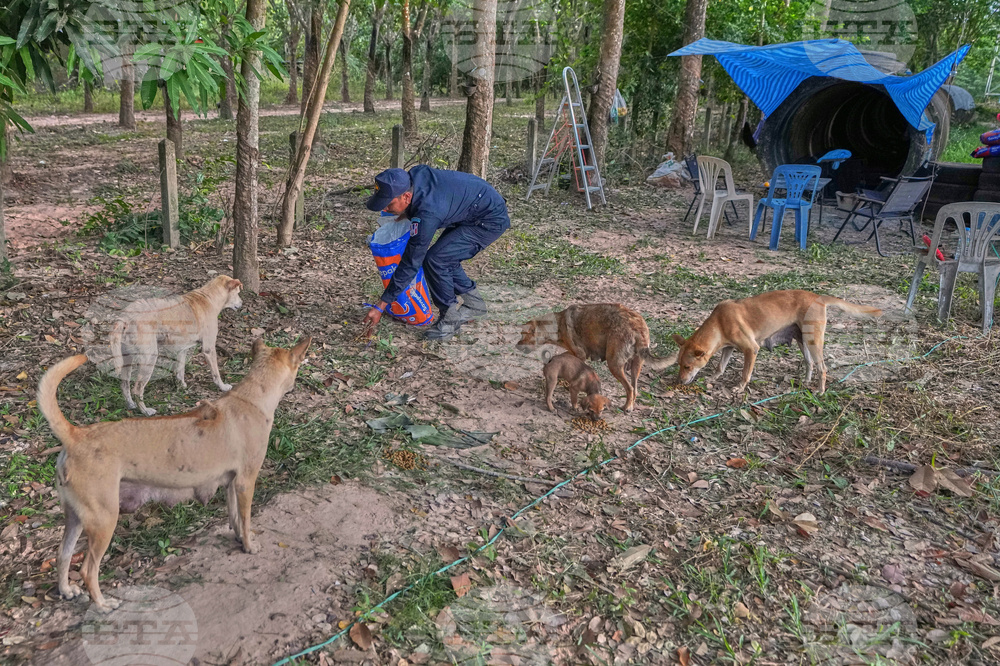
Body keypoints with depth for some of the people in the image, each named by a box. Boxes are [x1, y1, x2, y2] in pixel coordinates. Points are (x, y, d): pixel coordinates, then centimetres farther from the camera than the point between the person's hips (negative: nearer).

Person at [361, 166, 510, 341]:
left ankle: (451, 318, -1)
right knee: (443, 257, 9)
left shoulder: (426, 214, -32)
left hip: (490, 221, -10)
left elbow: (411, 263, -27)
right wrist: (407, 213, 4)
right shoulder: (415, 174, -10)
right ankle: (474, 304, 23)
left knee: (434, 260, -17)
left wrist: (381, 306, -22)